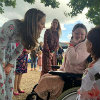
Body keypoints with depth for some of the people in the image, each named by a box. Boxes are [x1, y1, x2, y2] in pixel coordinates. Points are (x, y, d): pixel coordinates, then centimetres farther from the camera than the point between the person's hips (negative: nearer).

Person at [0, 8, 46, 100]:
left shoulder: (28, 31, -13)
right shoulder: (11, 26, -33)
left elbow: (19, 49, -2)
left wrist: (10, 64, -1)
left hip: (10, 55, 6)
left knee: (10, 81, 5)